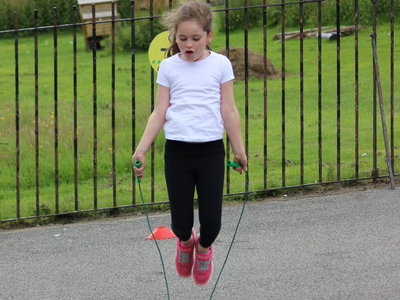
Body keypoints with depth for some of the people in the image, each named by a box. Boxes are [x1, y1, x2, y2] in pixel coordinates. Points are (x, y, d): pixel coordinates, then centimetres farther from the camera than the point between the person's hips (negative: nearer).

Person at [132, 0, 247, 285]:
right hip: (178, 151, 1)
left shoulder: (220, 64, 1)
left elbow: (228, 111, 4)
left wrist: (239, 150, 6)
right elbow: (159, 113, 4)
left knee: (211, 220, -4)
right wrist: (141, 149, -3)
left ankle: (204, 247, 31)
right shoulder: (168, 67, 3)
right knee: (181, 221, -1)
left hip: (211, 151, 0)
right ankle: (185, 241, 36)